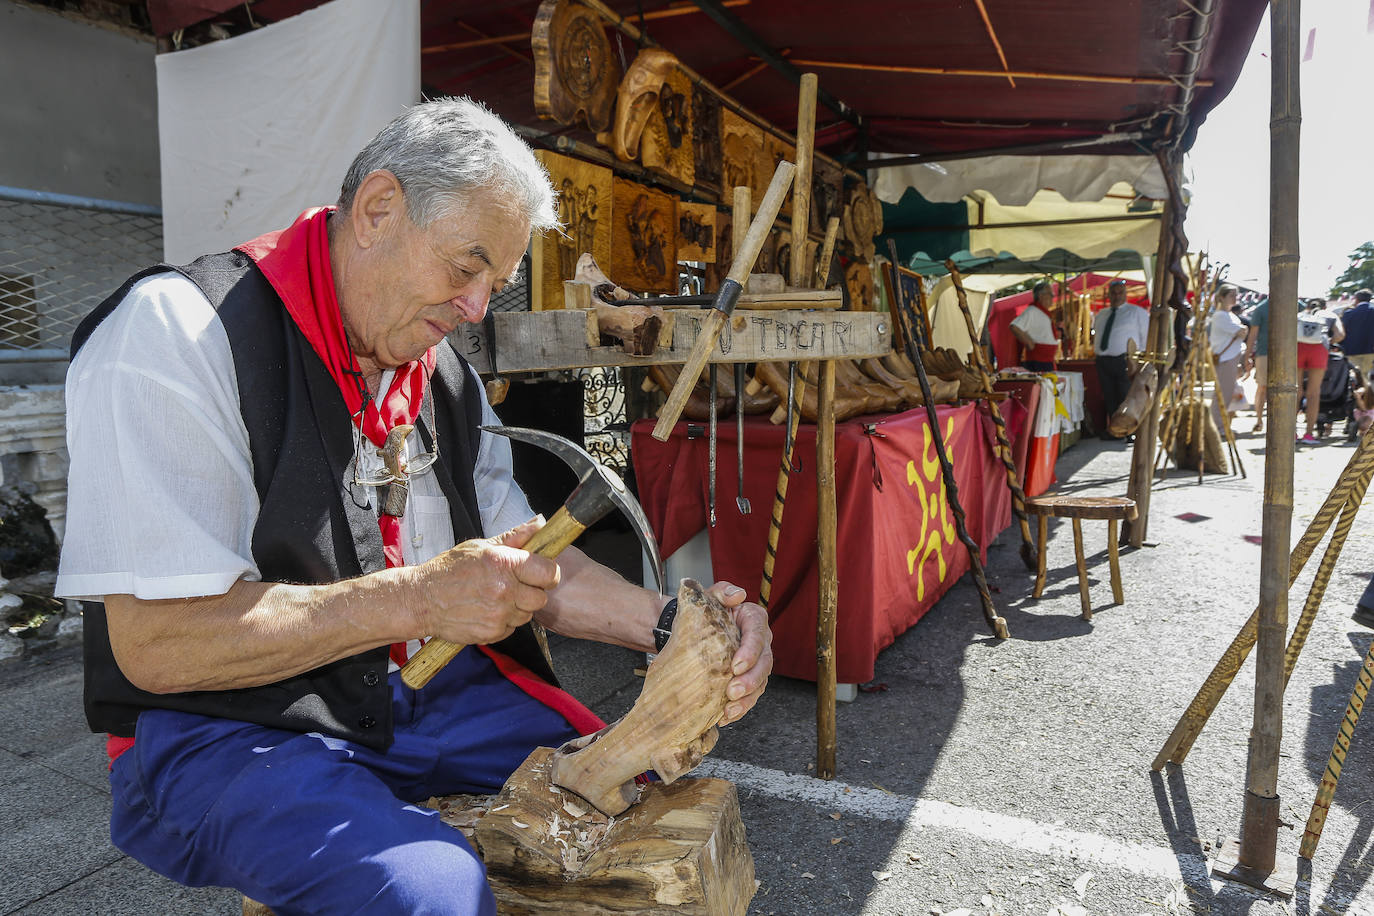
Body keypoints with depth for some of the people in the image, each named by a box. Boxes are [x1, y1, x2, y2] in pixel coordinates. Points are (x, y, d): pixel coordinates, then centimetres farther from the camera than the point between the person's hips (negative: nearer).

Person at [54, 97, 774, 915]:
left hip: (419, 693, 6)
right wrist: (417, 599, -25)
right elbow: (155, 643, -21)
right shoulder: (177, 332, -15)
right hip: (223, 729, -5)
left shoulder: (445, 374, 7)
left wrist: (672, 624, -12)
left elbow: (523, 563, 5)